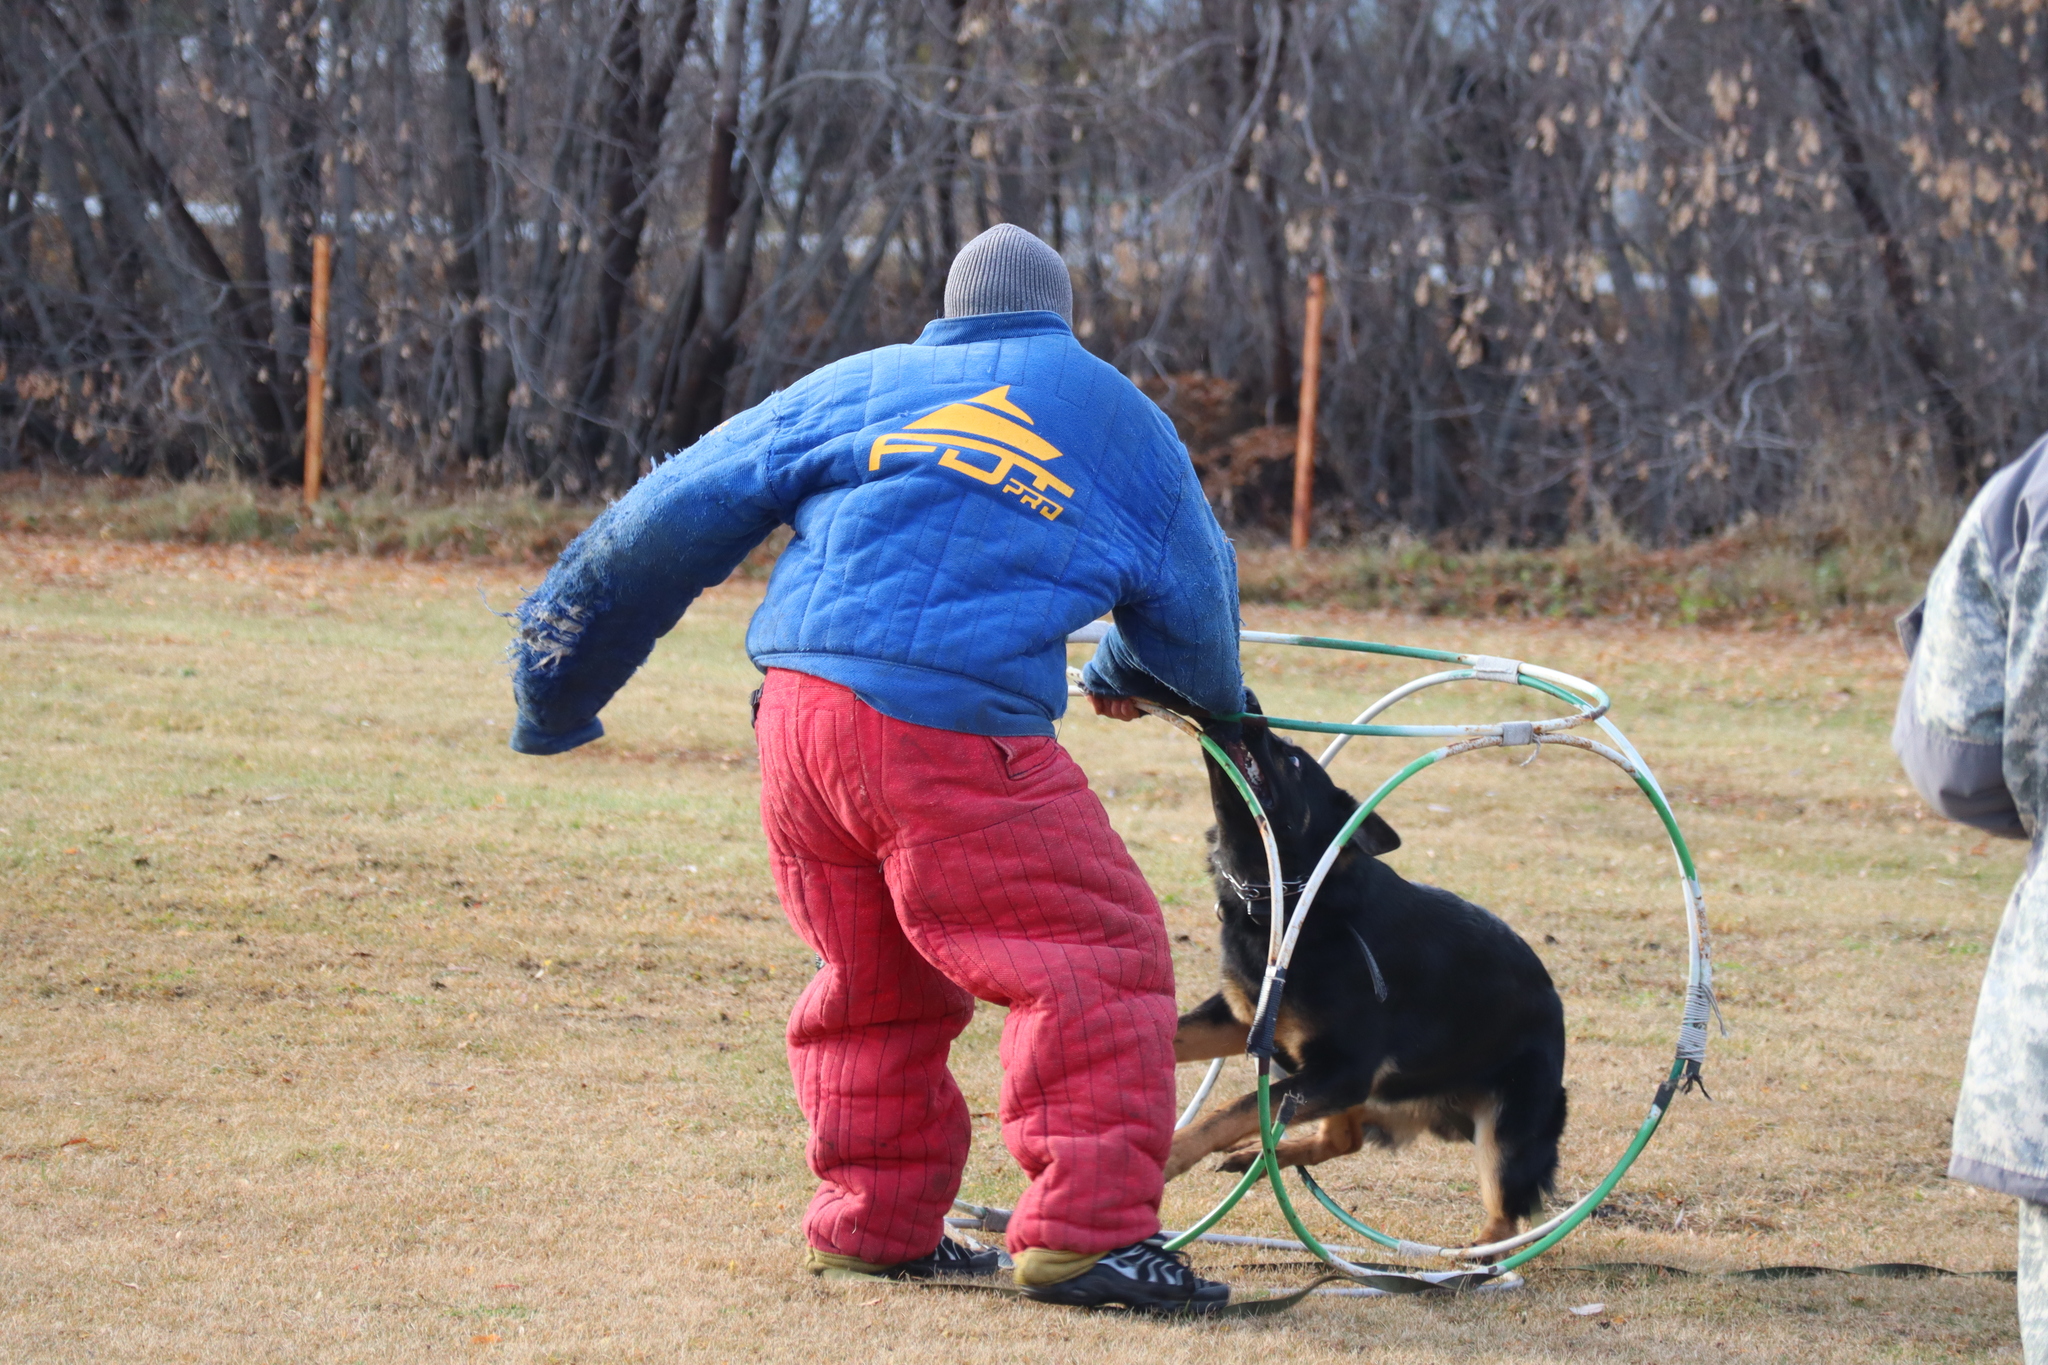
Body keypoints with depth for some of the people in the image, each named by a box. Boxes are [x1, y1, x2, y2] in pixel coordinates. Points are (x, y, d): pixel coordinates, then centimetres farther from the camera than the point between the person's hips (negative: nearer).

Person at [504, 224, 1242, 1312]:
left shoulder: (853, 388, 23)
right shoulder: (1114, 416, 19)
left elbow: (676, 515, 20)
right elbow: (1198, 604, 31)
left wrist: (560, 678, 29)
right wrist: (1134, 676, 53)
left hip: (799, 718, 5)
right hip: (952, 734, -5)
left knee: (875, 978, 20)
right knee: (1094, 956, -2)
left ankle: (876, 1220, 24)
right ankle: (1086, 1227, -12)